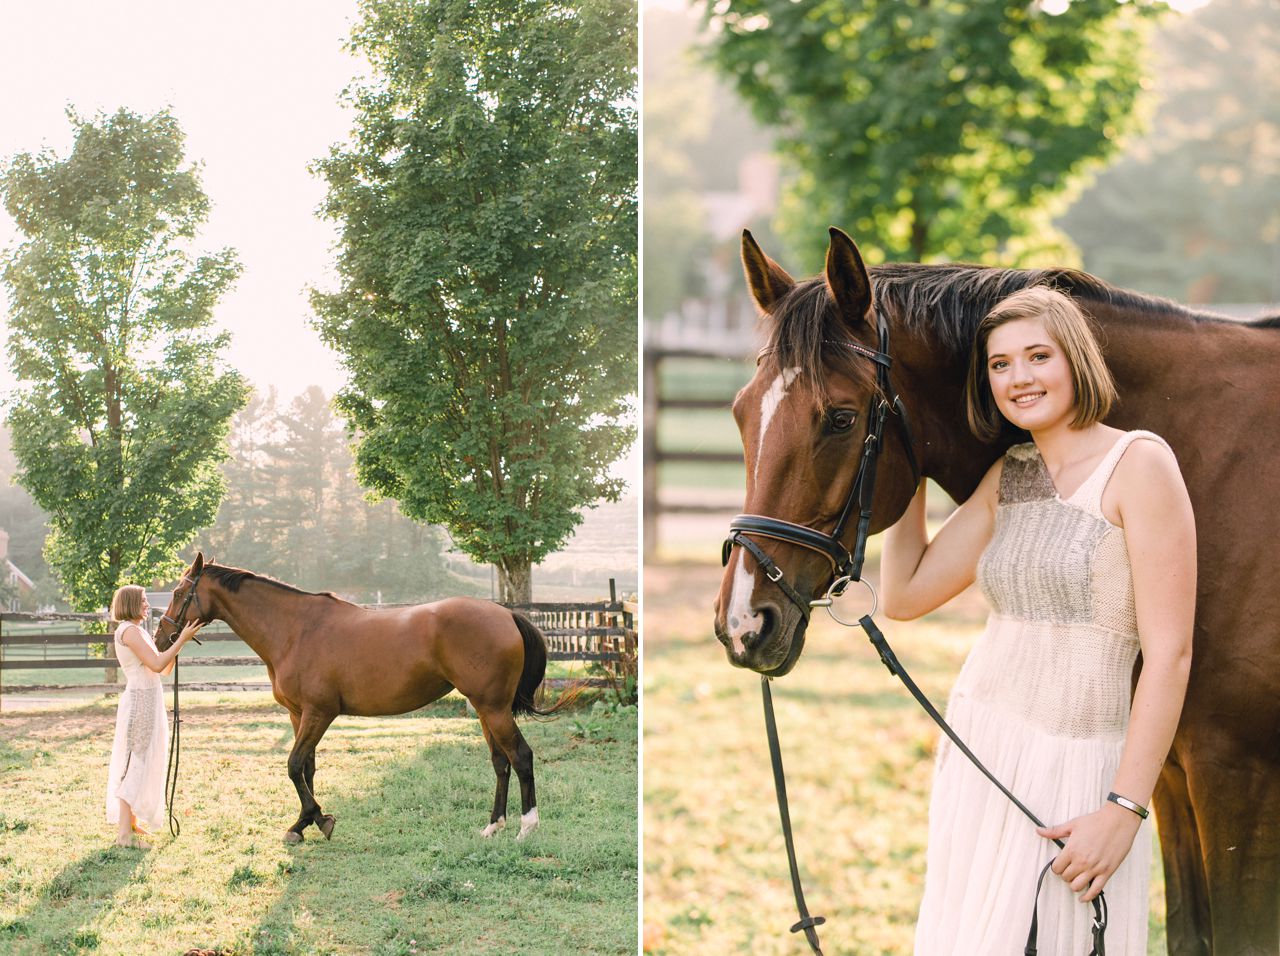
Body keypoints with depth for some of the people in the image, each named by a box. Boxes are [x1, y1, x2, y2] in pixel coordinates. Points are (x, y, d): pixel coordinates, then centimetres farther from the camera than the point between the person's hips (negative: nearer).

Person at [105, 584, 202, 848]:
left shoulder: (137, 632, 18)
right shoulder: (130, 631, -13)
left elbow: (165, 669, 17)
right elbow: (157, 665, -21)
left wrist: (178, 640, 7)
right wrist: (182, 639, -16)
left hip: (146, 703, 10)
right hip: (141, 702, -10)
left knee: (138, 765, 16)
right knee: (136, 764, -11)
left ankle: (131, 823, 25)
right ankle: (124, 833, -13)